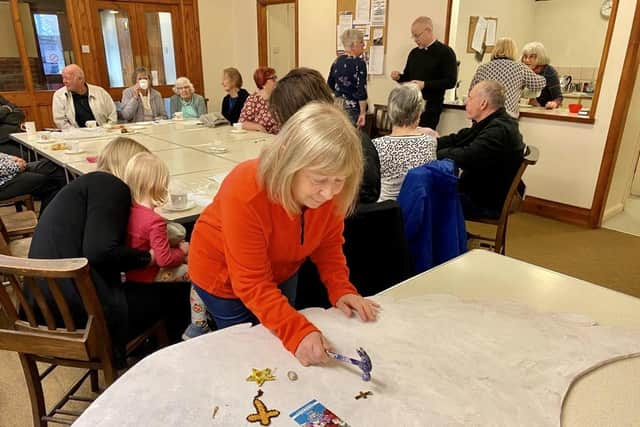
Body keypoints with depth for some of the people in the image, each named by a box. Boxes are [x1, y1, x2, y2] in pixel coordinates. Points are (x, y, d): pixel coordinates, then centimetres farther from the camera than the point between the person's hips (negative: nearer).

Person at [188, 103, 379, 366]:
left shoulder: (329, 190, -25)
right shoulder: (245, 194, -40)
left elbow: (328, 243, -9)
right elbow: (253, 283, -35)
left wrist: (340, 289, -24)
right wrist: (298, 331, -45)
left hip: (281, 270, 5)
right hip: (225, 275, -4)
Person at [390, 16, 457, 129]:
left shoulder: (445, 52, -4)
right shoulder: (414, 53, 15)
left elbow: (450, 81, -12)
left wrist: (424, 84, -21)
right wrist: (399, 77, 1)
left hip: (430, 107, -6)